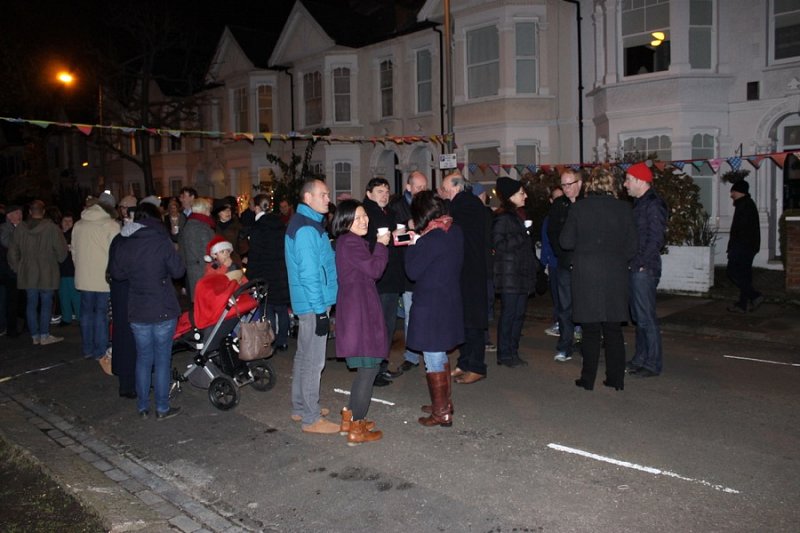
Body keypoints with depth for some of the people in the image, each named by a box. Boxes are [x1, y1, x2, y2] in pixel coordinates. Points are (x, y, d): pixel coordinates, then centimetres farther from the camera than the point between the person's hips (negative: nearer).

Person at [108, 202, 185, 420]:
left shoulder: (123, 244, 0)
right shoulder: (162, 242, -12)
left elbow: (116, 273, 9)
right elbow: (178, 271, -8)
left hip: (137, 312, 4)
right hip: (163, 311, -4)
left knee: (143, 358, 15)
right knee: (162, 359, 5)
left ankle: (142, 407, 22)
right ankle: (162, 408, 11)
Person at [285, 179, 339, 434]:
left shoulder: (307, 223, 15)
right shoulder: (307, 228, -18)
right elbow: (308, 273, -22)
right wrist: (320, 311, -21)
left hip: (309, 304, 11)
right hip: (315, 304, -11)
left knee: (304, 356, 18)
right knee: (313, 361, -3)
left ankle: (301, 407, 30)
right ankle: (311, 419, 5)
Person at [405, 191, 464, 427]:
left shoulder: (431, 238, -21)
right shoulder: (455, 231, 4)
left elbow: (413, 271, -14)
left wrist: (413, 245, -3)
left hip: (431, 305, -9)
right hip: (451, 302, 9)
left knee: (433, 358, 2)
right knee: (440, 354, 22)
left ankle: (441, 412, 11)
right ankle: (444, 403, 34)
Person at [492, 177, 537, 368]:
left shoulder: (516, 216, 18)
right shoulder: (503, 218, -11)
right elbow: (499, 244, -19)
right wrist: (521, 237, -15)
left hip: (521, 274, 9)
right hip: (509, 275, -9)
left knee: (519, 313, 9)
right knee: (508, 313, -4)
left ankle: (513, 351, 17)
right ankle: (504, 354, 4)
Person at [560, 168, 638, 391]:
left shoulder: (579, 207, -4)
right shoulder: (623, 208, 0)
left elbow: (566, 242, -3)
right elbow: (632, 246, 1)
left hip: (586, 273, -2)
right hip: (615, 274, 2)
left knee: (591, 328, 5)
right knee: (613, 328, 11)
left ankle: (588, 378, 10)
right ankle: (616, 379, 16)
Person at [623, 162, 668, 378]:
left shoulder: (653, 205, -13)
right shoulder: (639, 204, 17)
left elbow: (656, 239, -18)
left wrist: (641, 263, -16)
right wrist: (631, 264, 10)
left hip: (645, 270, -10)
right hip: (634, 269, 10)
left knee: (646, 317, -4)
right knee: (638, 316, 15)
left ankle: (653, 364, 5)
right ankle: (640, 359, 25)